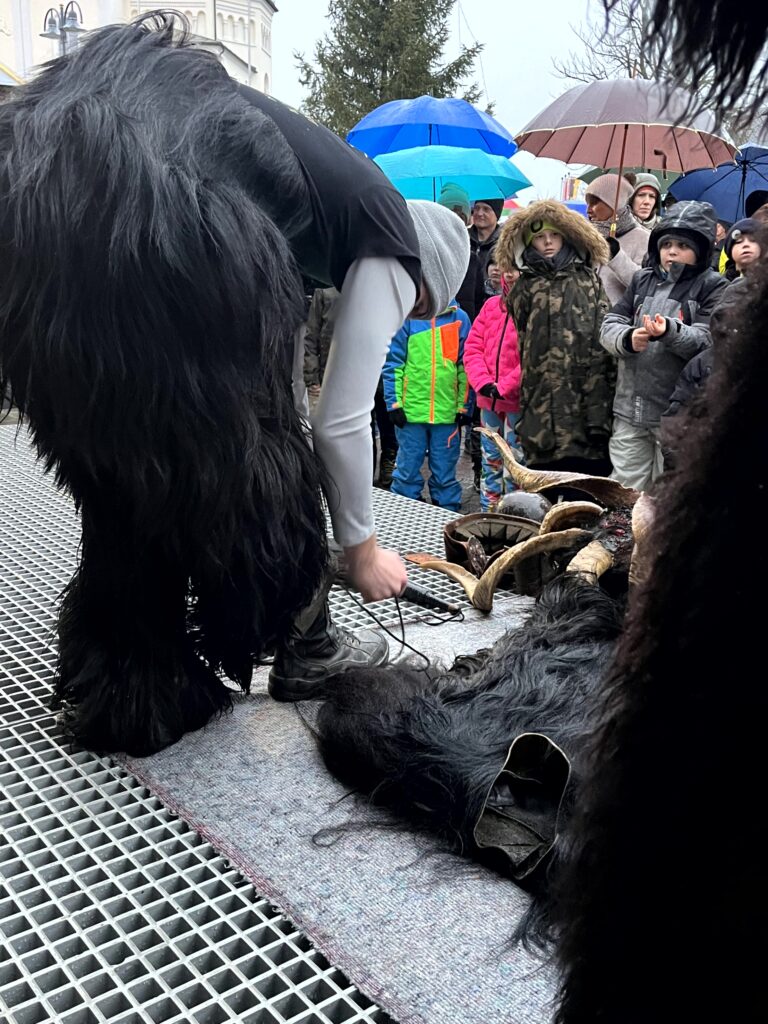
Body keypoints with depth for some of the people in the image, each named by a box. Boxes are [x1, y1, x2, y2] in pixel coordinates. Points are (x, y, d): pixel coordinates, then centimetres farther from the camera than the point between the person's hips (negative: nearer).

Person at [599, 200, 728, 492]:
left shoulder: (714, 286, -1)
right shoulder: (642, 280, 12)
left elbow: (707, 341, -13)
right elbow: (609, 325, 5)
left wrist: (669, 331, -32)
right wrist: (627, 339, -18)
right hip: (630, 409, 4)